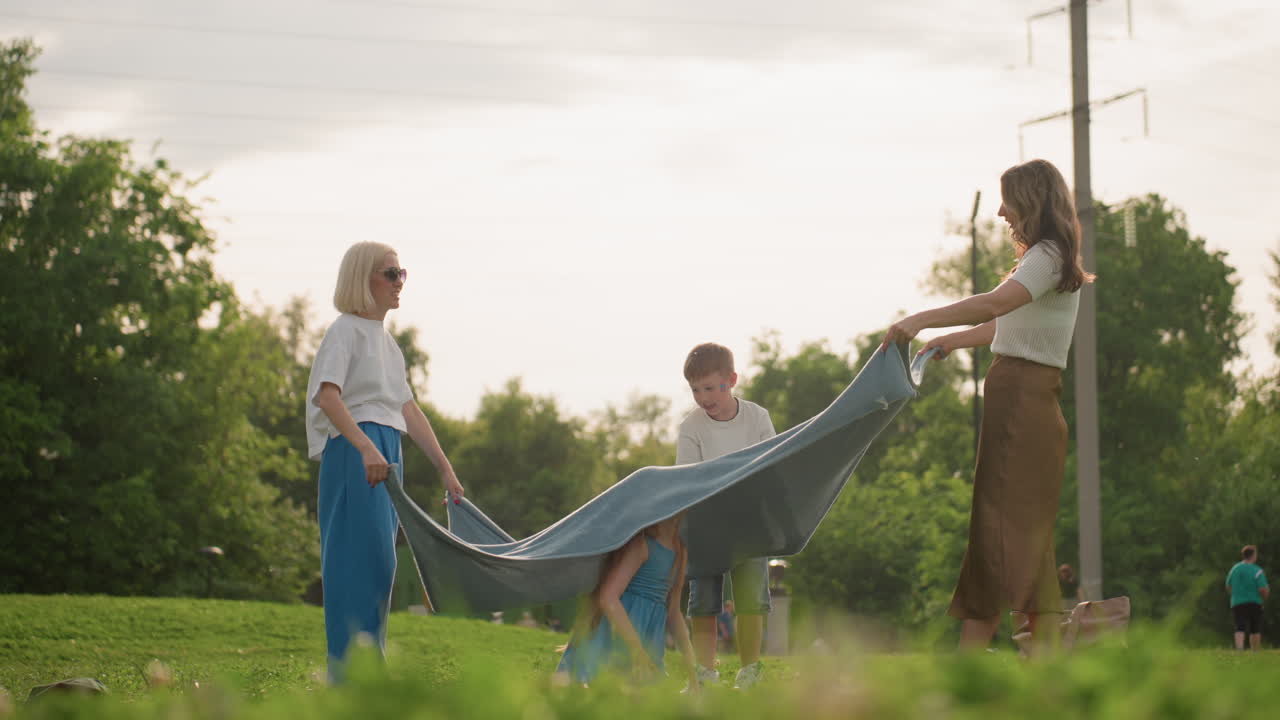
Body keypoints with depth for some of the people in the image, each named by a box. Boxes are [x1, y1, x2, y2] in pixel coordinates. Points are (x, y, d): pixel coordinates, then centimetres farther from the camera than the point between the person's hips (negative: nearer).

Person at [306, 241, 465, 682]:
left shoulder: (385, 338, 21)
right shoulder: (347, 330, -5)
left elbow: (409, 410, 22)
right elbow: (328, 396, -20)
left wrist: (446, 470, 19)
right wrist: (366, 448, -33)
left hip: (385, 455, 9)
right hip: (355, 452, -9)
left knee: (377, 565, 7)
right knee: (363, 560, -12)